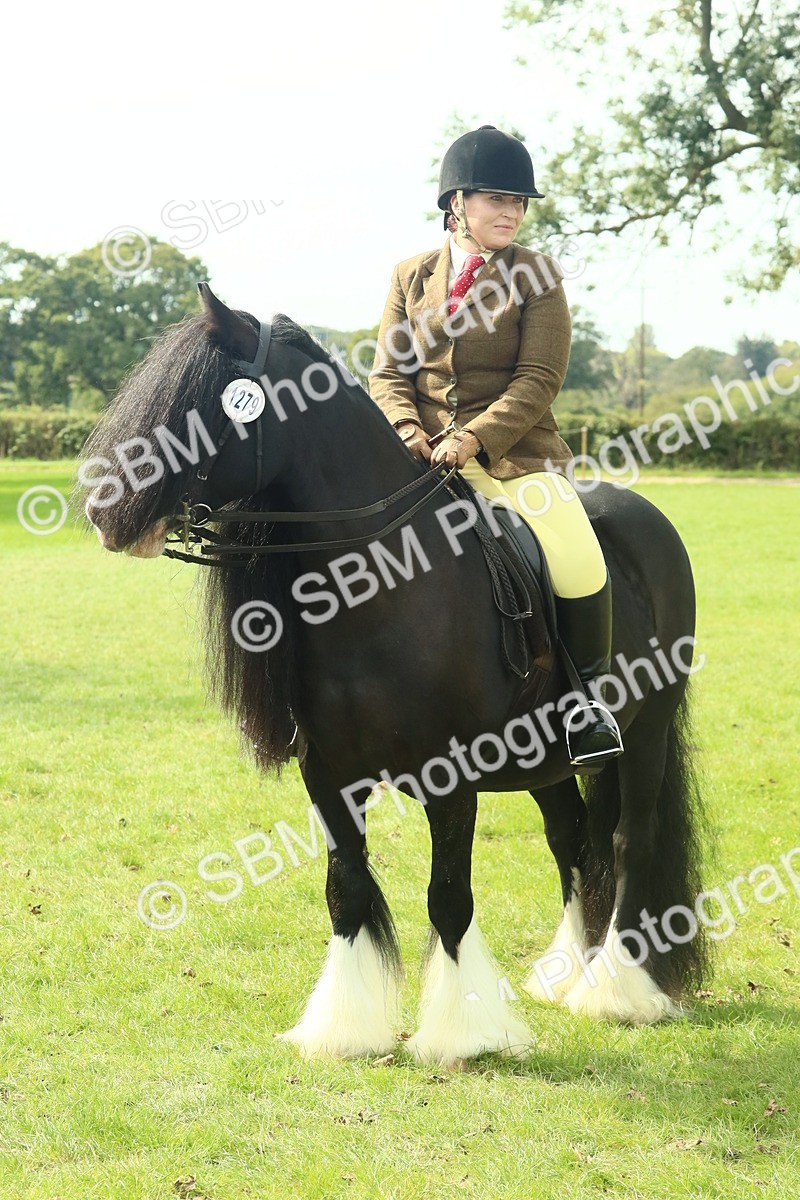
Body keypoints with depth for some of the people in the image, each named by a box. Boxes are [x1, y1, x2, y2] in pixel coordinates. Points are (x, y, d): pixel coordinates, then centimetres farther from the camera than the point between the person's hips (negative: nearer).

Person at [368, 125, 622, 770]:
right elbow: (389, 371, 8)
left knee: (580, 568, -25)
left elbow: (539, 378, -7)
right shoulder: (412, 275, 11)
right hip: (423, 460, 3)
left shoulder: (536, 275, 2)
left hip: (518, 456, -3)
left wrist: (473, 440, -19)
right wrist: (409, 434, -13)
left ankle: (590, 691, -3)